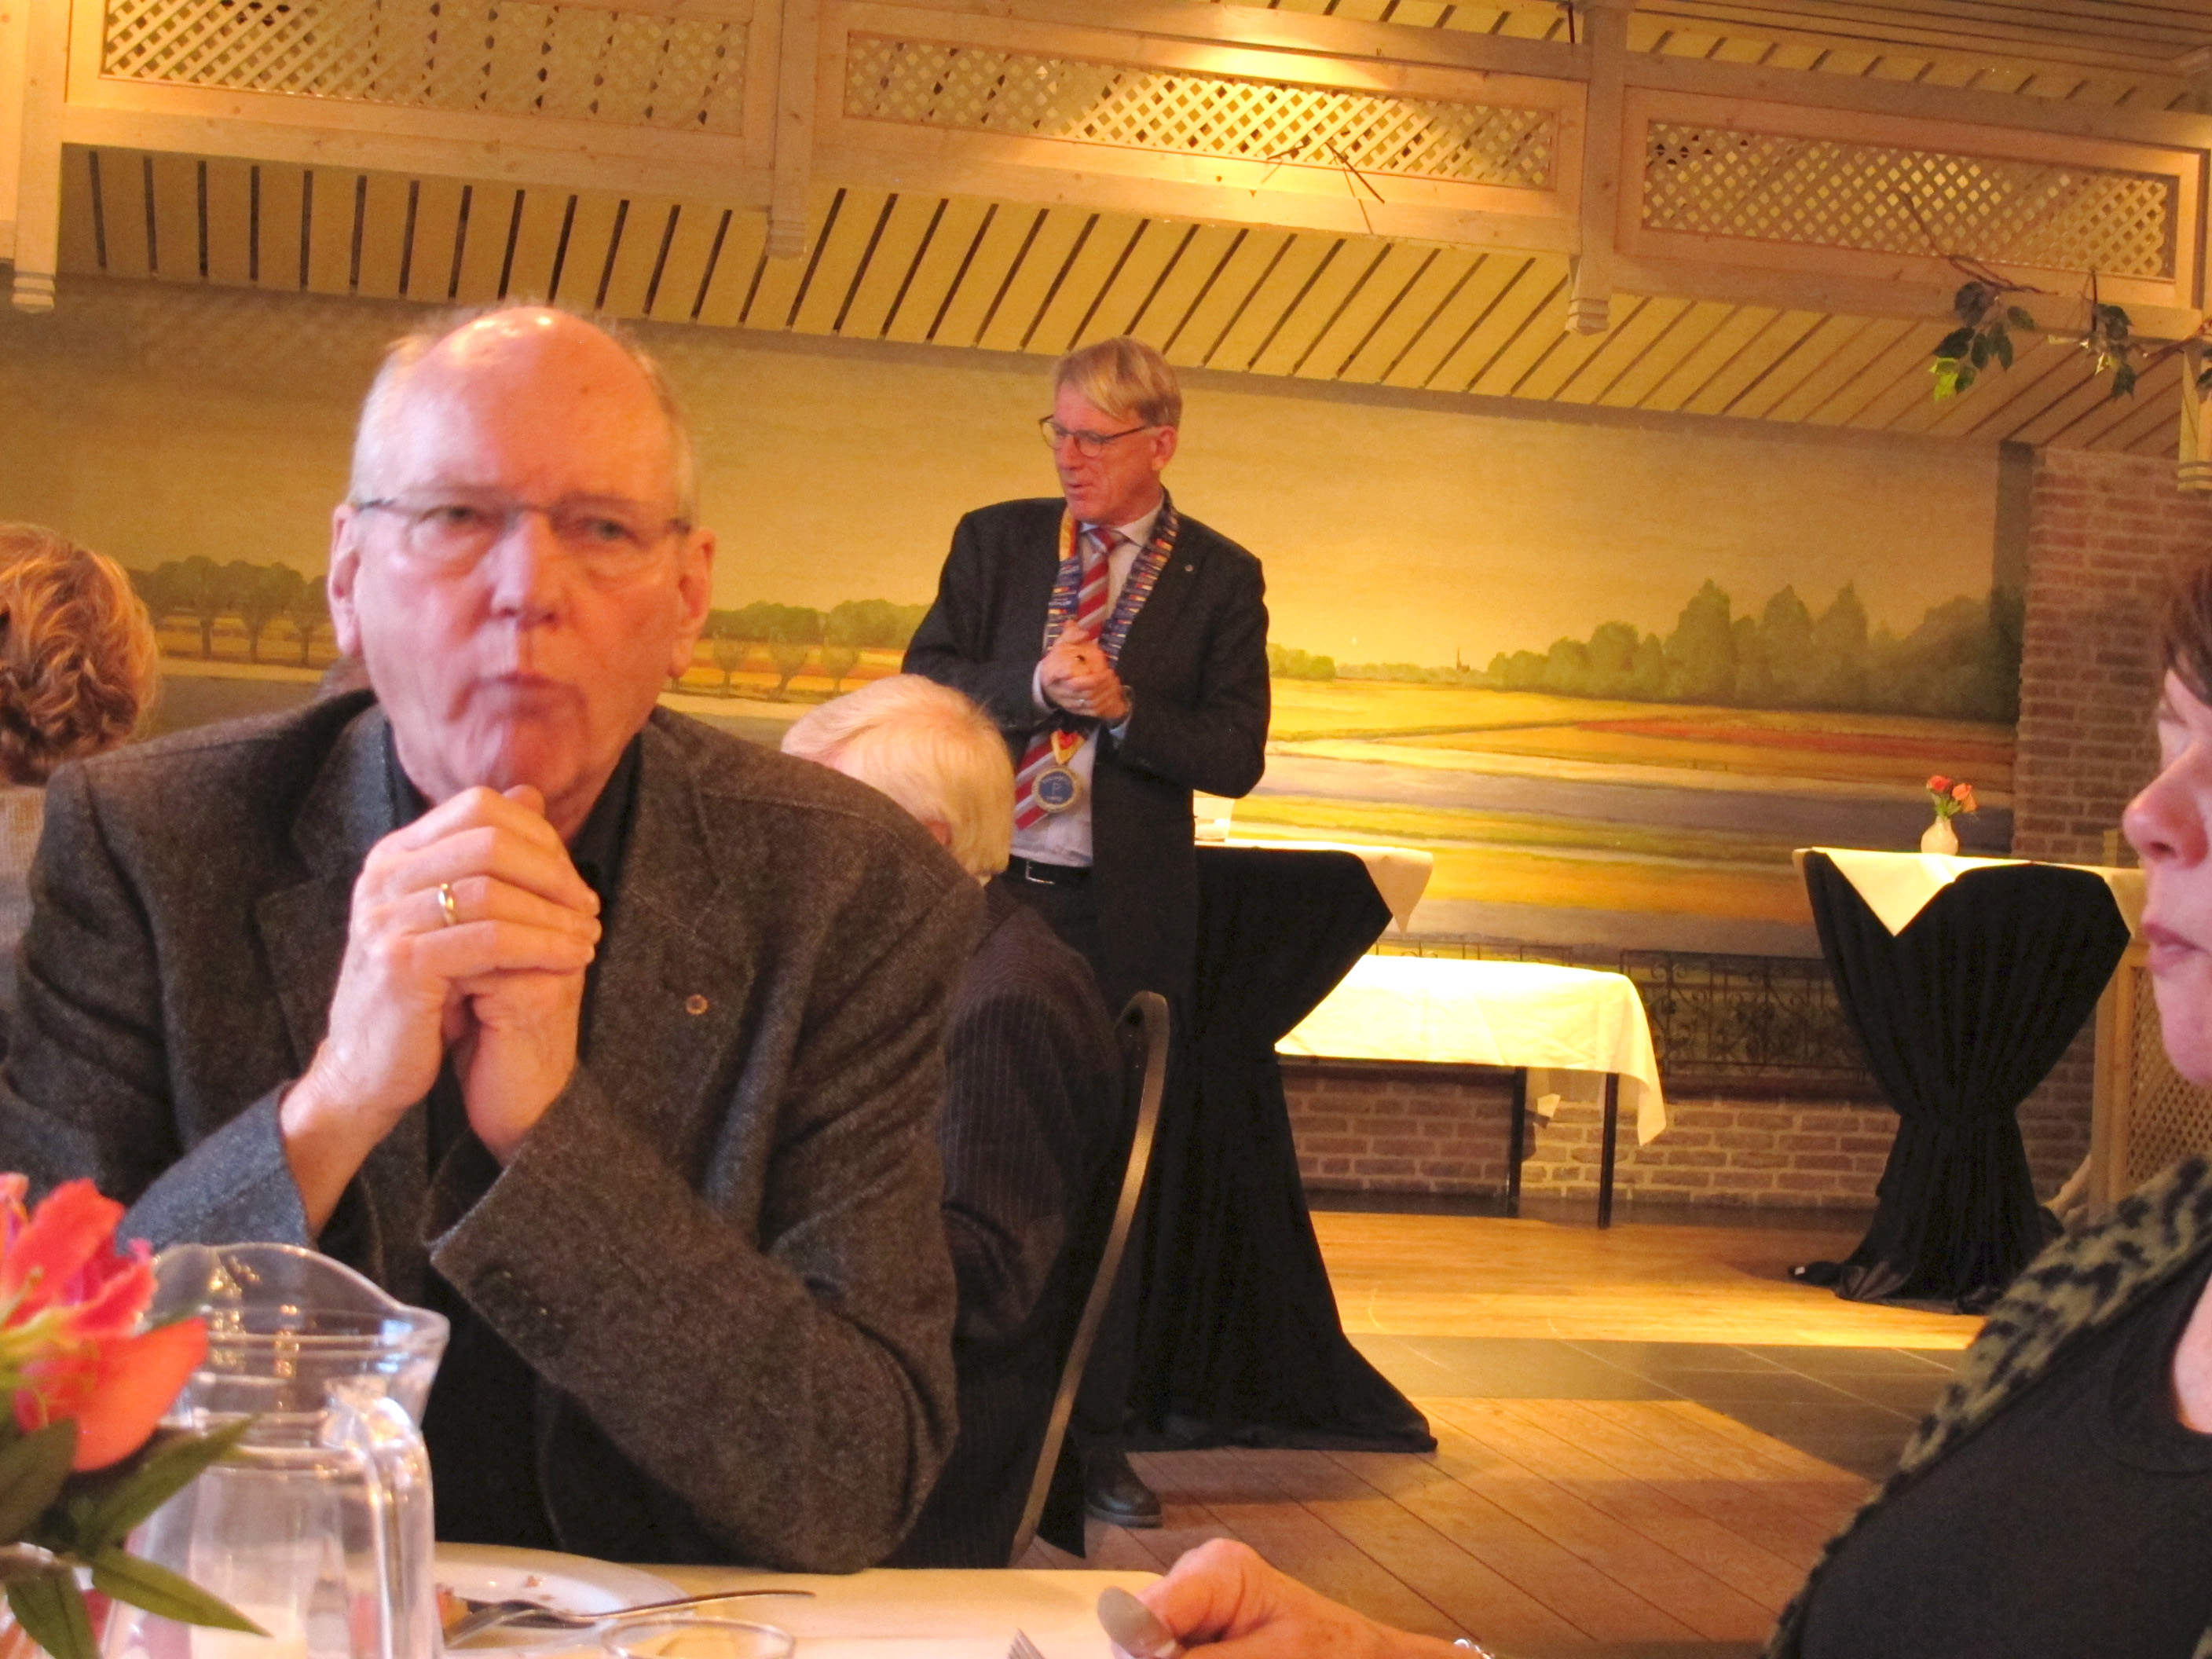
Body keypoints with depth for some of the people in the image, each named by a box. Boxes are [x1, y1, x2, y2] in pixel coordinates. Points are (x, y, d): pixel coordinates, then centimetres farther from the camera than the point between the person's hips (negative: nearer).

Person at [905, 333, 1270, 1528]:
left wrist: (1122, 705, -18)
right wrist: (1033, 687, -16)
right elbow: (922, 693, 0)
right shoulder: (994, 542, 8)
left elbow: (1235, 756, -4)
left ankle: (1092, 1433, 17)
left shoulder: (1219, 578, 3)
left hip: (1125, 913, -1)